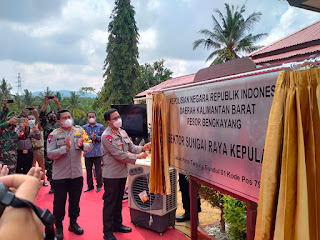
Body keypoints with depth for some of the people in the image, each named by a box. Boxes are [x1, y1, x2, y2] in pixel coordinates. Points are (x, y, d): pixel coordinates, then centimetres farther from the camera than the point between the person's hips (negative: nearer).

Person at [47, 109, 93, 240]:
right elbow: (50, 154, -14)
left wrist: (82, 145, -23)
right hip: (60, 175, -2)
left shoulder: (79, 131, 2)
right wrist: (66, 148, -24)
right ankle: (58, 226, 29)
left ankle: (73, 223, 36)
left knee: (75, 201, 16)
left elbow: (90, 146, -2)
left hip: (77, 174, 3)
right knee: (59, 202, 9)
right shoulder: (54, 135, -6)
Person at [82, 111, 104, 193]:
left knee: (98, 169, 3)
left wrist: (96, 137, -17)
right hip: (87, 152, 2)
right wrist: (90, 137, -17)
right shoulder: (84, 127, 6)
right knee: (88, 170, 9)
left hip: (97, 152, -2)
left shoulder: (100, 127, 4)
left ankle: (99, 185, 18)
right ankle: (90, 185, 23)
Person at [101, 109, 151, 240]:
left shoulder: (122, 132, 9)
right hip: (111, 174, -8)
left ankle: (117, 224, 36)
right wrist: (137, 157, -17)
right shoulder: (106, 136, -17)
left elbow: (131, 147, 10)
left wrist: (143, 148, -10)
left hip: (122, 172, 8)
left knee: (119, 200, 20)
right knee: (110, 202, 2)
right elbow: (119, 155, -22)